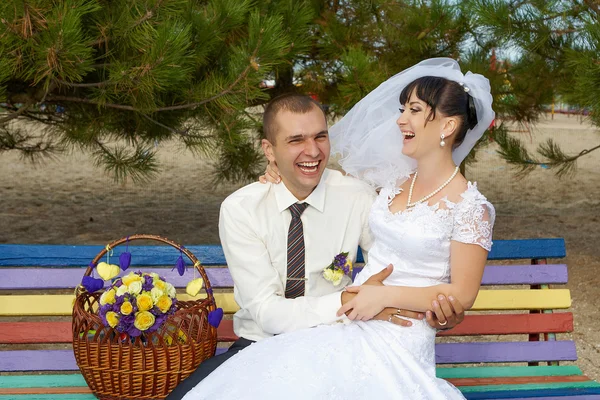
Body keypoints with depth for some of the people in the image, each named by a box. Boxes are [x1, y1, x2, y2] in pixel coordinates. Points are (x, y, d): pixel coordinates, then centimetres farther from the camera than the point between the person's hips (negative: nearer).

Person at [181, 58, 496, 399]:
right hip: (350, 319, 6)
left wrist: (387, 295, -15)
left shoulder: (469, 208, -10)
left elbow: (462, 294, -10)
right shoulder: (397, 181, 10)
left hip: (398, 340, -6)